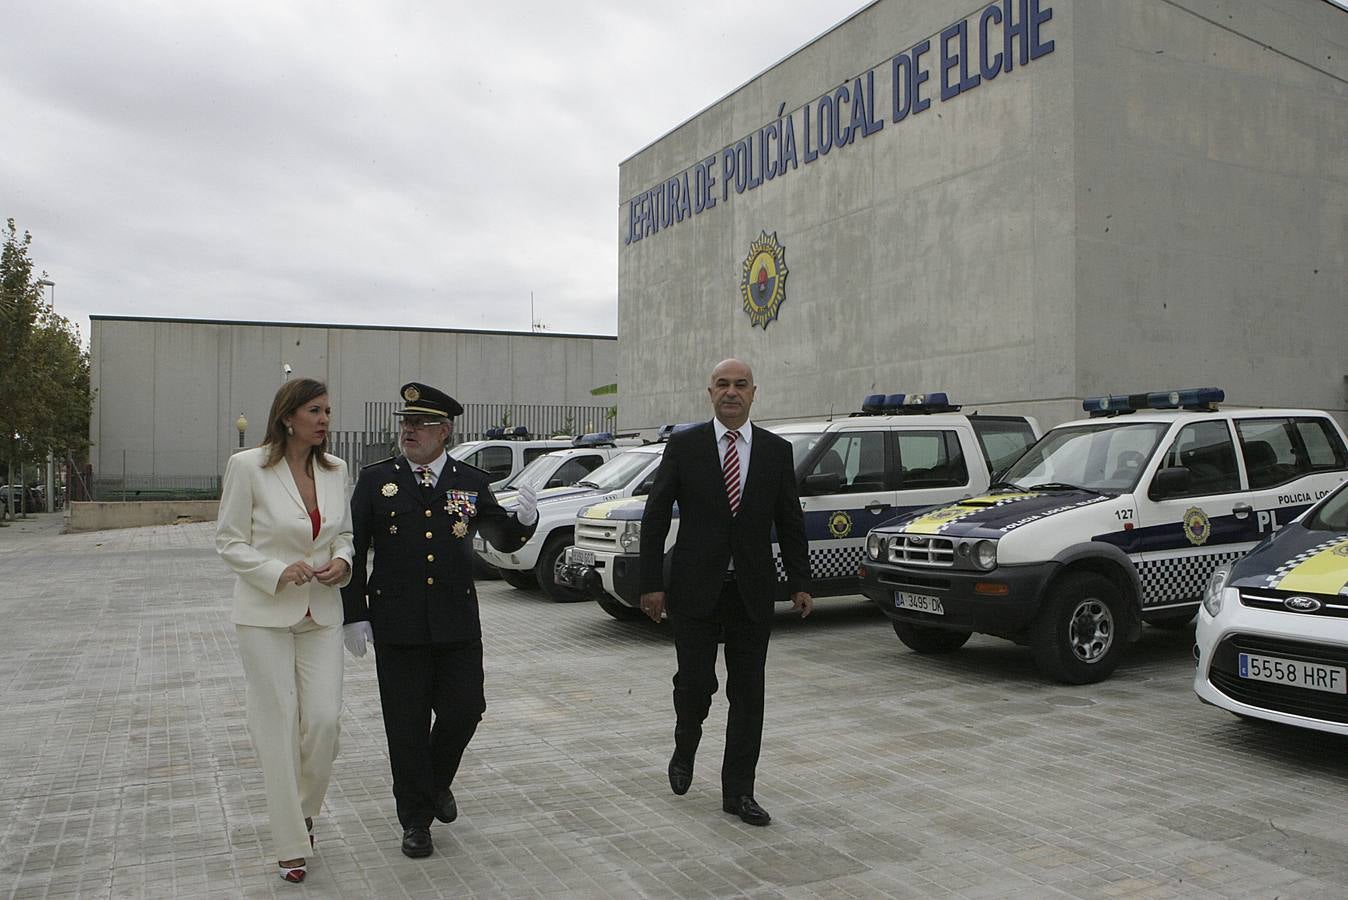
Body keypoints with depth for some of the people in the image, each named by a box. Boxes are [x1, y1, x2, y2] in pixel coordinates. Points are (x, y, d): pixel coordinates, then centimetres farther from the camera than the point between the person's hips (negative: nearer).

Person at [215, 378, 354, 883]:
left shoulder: (335, 469, 3)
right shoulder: (248, 467, -9)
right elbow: (229, 542, -5)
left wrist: (342, 561, -7)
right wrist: (278, 571, -19)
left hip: (322, 613, 4)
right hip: (266, 614, -3)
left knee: (325, 719, 0)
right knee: (277, 725, 2)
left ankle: (304, 808, 29)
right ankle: (291, 844, 15)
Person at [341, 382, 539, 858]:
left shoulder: (472, 481, 4)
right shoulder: (375, 479, 1)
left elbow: (503, 539, 7)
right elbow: (354, 550, 2)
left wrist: (524, 519, -16)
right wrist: (354, 615, -2)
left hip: (457, 621, 1)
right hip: (397, 624, -1)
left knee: (464, 710, 4)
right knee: (407, 725, 5)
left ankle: (437, 781, 35)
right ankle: (416, 818, 23)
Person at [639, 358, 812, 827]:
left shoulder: (777, 451, 5)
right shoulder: (684, 445, -1)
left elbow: (790, 522, 9)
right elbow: (655, 517, -2)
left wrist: (800, 583, 4)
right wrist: (651, 583, -6)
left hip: (753, 592, 2)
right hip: (695, 589, -2)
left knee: (748, 694, 5)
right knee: (695, 682, 1)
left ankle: (738, 791, 18)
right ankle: (684, 751, 33)